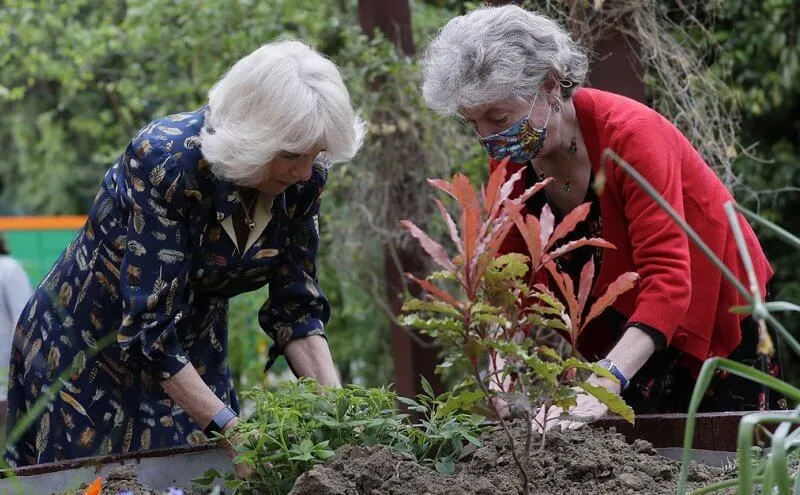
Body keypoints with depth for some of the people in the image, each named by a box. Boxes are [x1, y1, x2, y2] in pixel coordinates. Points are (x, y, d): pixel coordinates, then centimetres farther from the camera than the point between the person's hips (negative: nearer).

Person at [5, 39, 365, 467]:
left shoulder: (304, 178, -15)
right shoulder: (163, 160, -30)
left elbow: (295, 307, -6)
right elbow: (150, 326, -31)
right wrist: (230, 428, -35)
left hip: (191, 355, 5)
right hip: (87, 353, -5)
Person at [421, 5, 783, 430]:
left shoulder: (631, 133, -30)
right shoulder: (509, 162, -11)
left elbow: (668, 279, -37)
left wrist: (604, 385, -49)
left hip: (719, 320, -5)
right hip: (622, 326, 5)